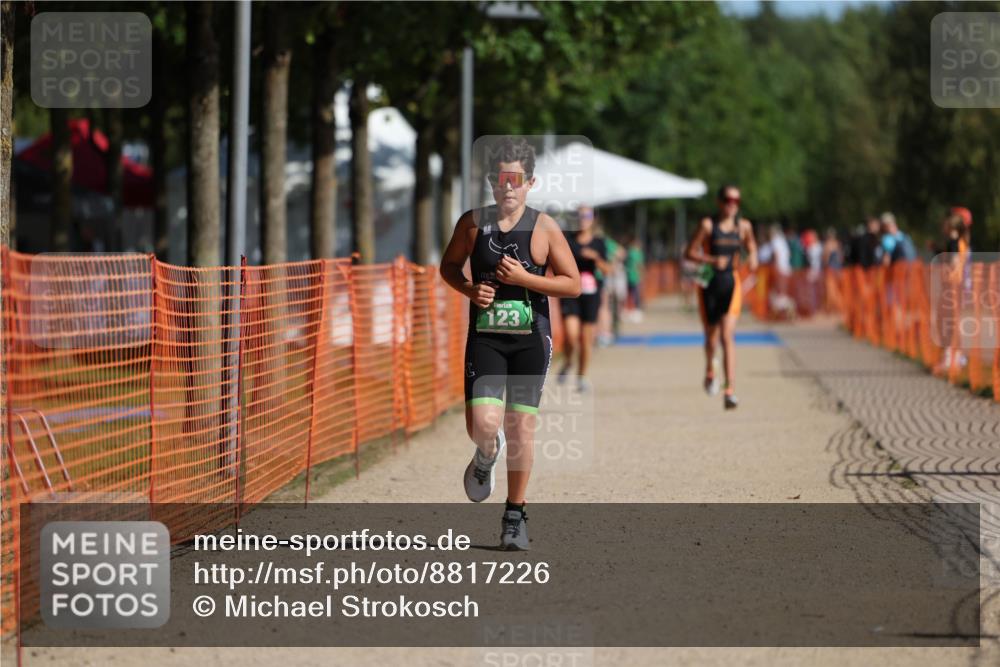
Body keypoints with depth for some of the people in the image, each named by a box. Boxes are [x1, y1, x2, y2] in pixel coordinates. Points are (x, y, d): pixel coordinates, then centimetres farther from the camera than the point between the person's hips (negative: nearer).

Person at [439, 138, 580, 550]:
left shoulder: (544, 228, -4)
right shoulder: (473, 223, 1)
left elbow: (573, 285, -4)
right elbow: (449, 266, 16)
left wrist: (523, 278, -15)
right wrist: (470, 289, -5)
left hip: (531, 339, 0)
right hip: (485, 337, 0)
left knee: (521, 426, 1)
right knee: (483, 425, -15)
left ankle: (515, 515, 15)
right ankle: (487, 456, 24)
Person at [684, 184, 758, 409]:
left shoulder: (743, 226, 2)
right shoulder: (708, 225, -7)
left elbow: (751, 246, 20)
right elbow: (689, 253, -6)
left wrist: (753, 258, -3)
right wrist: (712, 260, -22)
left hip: (731, 283, 1)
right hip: (709, 282, -1)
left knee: (727, 336, -13)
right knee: (711, 336, 11)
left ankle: (730, 391, -19)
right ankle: (709, 372, 44)